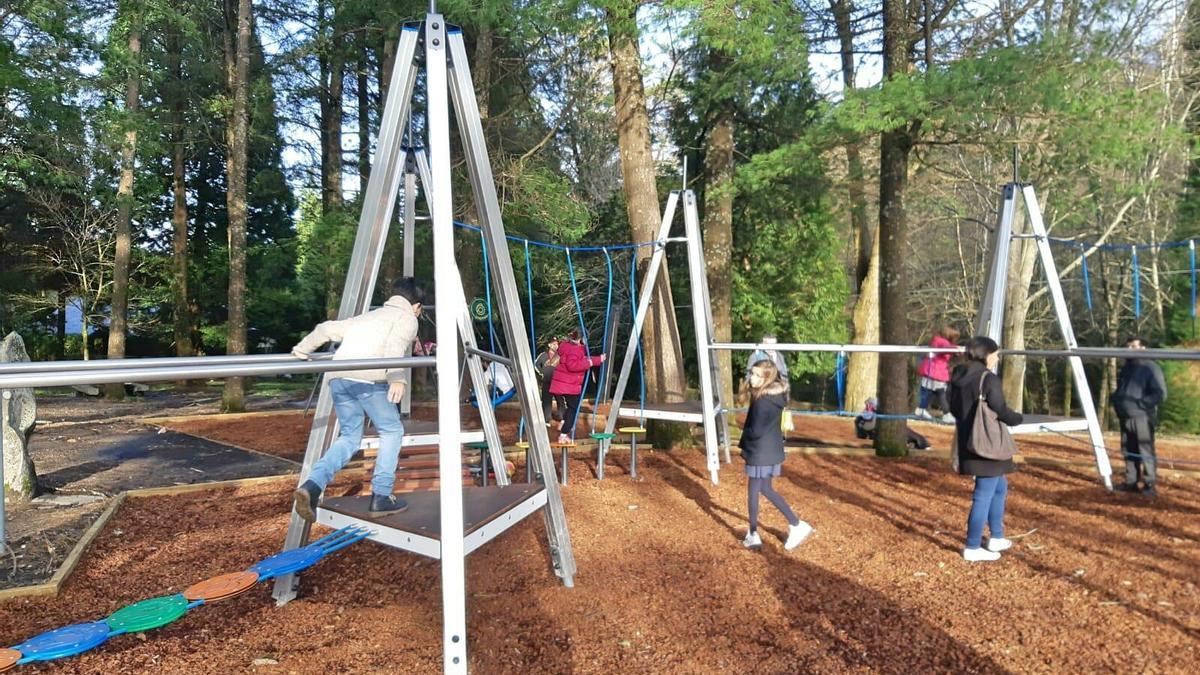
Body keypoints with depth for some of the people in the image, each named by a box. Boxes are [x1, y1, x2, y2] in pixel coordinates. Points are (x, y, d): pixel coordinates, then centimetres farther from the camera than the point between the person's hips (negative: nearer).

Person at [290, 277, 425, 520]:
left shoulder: (367, 316, 33)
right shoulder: (407, 318, 14)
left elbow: (327, 329, 34)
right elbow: (396, 346, -8)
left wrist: (302, 349, 47)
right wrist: (397, 378, -21)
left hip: (337, 377, 6)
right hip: (368, 379, -6)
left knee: (349, 436, 17)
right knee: (392, 431, 11)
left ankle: (312, 485, -2)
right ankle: (381, 497, 9)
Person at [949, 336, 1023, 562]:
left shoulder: (958, 377, 8)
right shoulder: (989, 379, -15)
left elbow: (954, 408, 15)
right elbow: (1001, 412, -16)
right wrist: (1018, 418, 4)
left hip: (968, 443, 9)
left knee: (1000, 487, 25)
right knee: (984, 495, 0)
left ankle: (996, 538, 33)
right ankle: (972, 548, 6)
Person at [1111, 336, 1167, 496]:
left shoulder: (1151, 368, -5)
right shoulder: (1126, 368, 18)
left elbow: (1161, 394, -12)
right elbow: (1119, 391, 29)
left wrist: (1140, 403, -19)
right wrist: (1114, 399, 9)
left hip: (1142, 417, -7)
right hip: (1125, 417, 7)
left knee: (1146, 451, -6)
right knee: (1129, 451, 11)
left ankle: (1150, 485, -1)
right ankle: (1131, 482, 17)